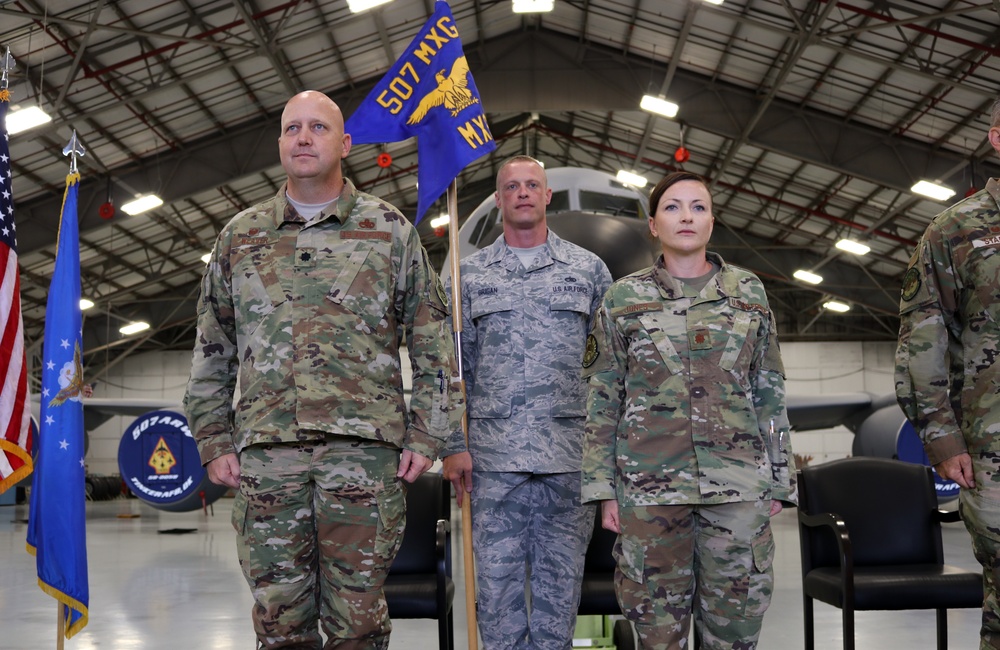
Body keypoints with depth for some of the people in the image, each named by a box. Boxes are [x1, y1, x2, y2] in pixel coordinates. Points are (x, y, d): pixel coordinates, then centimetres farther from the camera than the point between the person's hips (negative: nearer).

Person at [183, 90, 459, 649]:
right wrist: (215, 441, 9)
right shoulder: (240, 236, 15)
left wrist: (425, 435, 0)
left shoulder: (390, 230, 8)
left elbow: (434, 343, 7)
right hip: (265, 451, 2)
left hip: (364, 448, -2)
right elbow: (213, 352, 17)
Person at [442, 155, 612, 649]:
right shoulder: (470, 274, 10)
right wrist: (453, 444, 0)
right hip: (494, 457, 0)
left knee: (559, 583, 6)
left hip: (570, 456, 0)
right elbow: (453, 366, 9)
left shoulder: (589, 269, 9)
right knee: (497, 581, 3)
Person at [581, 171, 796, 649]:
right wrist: (603, 487, 0)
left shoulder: (749, 293, 7)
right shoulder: (622, 299, 4)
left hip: (738, 482, 1)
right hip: (650, 483, -1)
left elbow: (770, 394, 10)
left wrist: (779, 480, 6)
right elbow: (602, 400, 4)